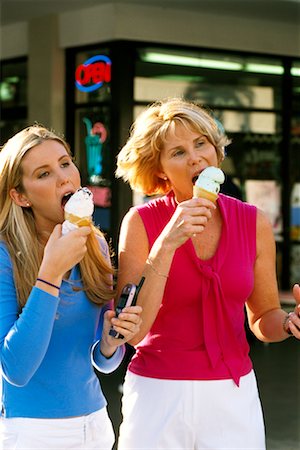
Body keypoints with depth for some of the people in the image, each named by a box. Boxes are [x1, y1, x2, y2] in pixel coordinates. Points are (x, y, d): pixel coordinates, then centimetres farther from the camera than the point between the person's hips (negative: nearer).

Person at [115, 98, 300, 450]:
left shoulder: (254, 223, -1)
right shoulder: (141, 222, -9)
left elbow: (263, 318, 8)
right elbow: (131, 331, -17)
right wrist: (166, 245, -24)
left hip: (234, 395, 3)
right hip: (159, 394, -2)